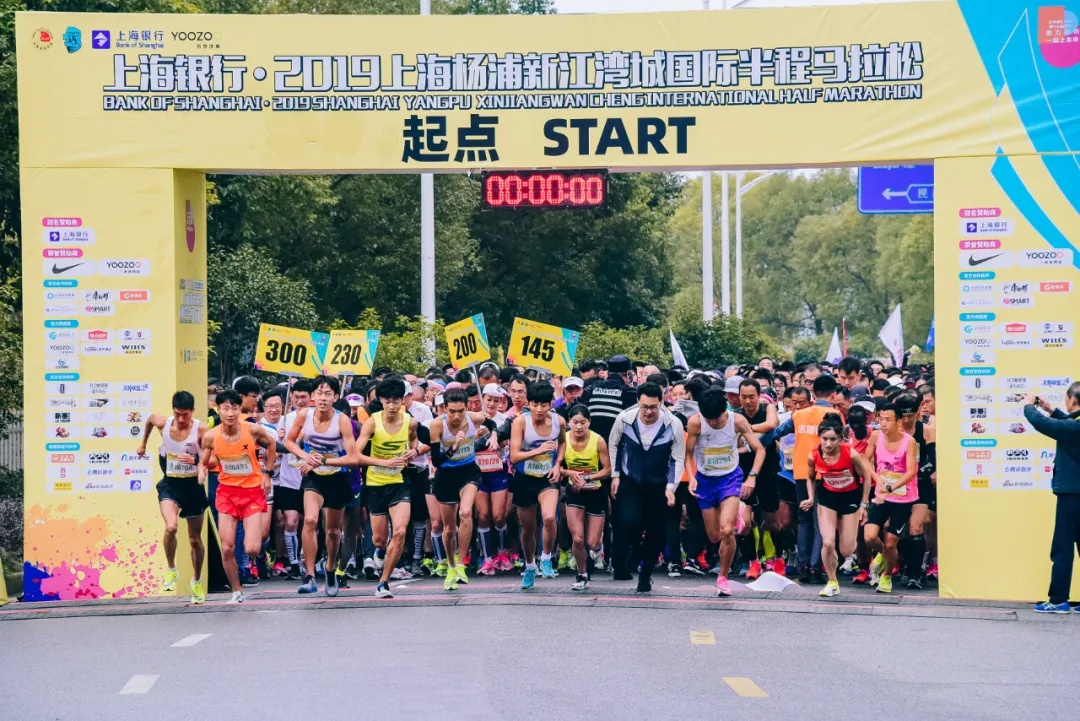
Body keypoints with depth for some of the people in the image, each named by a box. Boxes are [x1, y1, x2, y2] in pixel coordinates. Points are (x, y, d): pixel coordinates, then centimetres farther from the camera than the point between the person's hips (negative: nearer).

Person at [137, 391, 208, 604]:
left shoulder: (201, 430, -15)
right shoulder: (163, 423, -9)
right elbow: (150, 418, 16)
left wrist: (196, 461, -32)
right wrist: (143, 444, 26)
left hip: (193, 485, 0)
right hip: (170, 484, 0)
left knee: (195, 539, 12)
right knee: (171, 527, -27)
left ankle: (197, 581, 34)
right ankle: (171, 570, -3)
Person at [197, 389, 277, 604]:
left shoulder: (253, 430, -15)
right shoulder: (210, 436, -11)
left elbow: (272, 444, 7)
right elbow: (203, 462, 4)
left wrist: (267, 473, 7)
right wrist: (202, 472, -19)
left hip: (253, 491, -1)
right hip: (227, 491, 2)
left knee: (252, 550, -10)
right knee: (227, 548, -4)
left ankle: (257, 535, 28)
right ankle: (236, 592, 14)